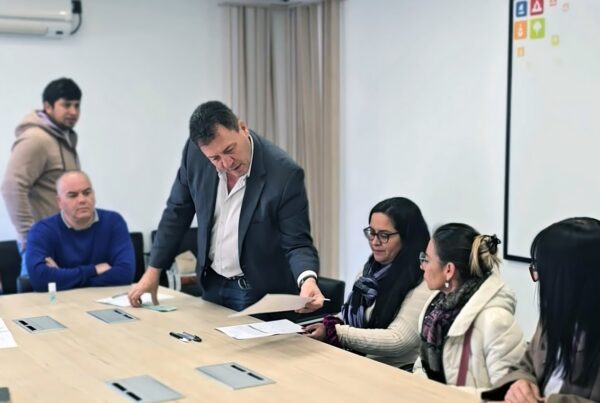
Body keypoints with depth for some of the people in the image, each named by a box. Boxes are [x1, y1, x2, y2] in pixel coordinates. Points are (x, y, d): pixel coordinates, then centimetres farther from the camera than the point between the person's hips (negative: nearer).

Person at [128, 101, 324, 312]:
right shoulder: (195, 152, -12)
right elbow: (177, 212, 2)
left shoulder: (285, 174, -24)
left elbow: (297, 244, -18)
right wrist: (153, 270, 4)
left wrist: (308, 279, -39)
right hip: (212, 285, 4)